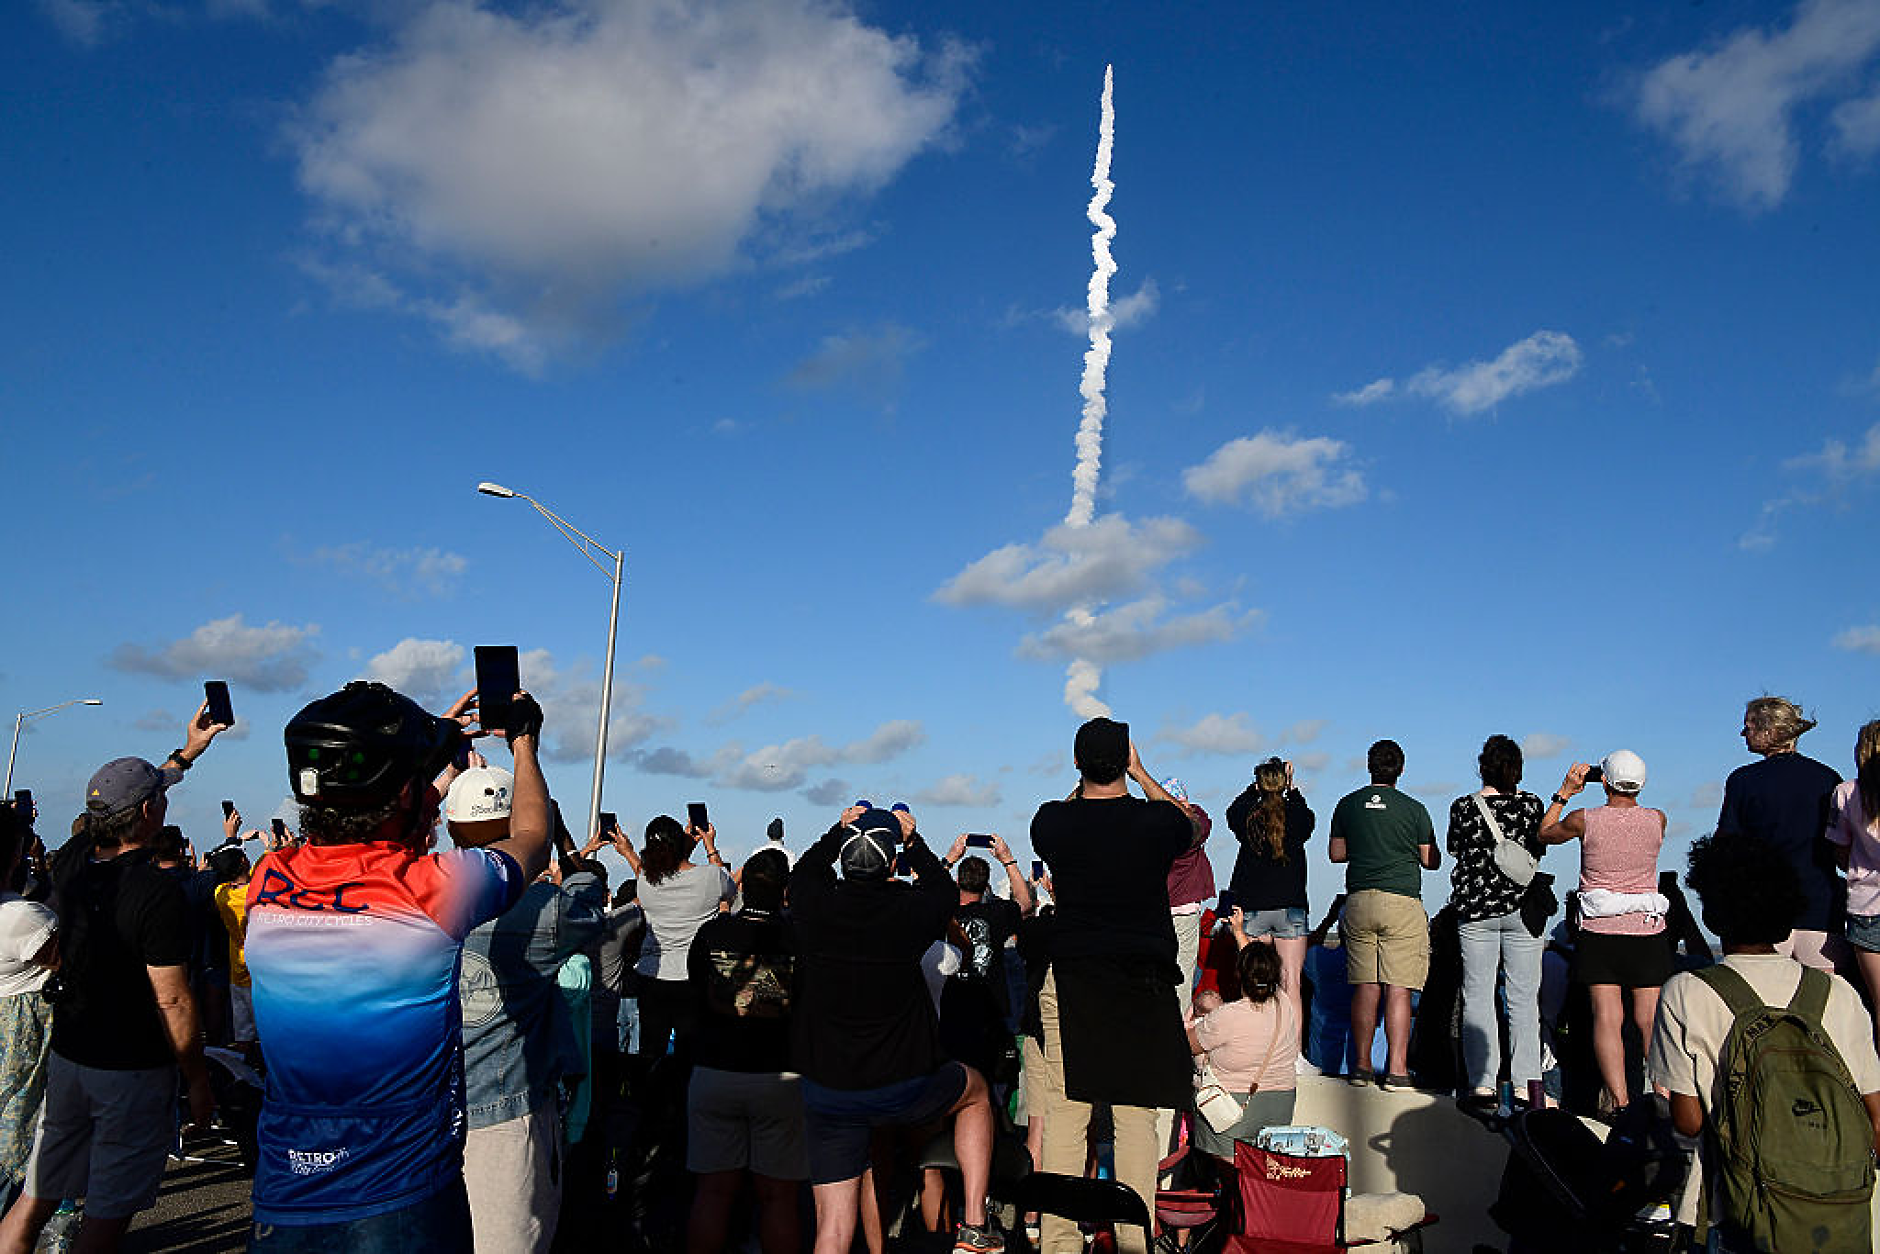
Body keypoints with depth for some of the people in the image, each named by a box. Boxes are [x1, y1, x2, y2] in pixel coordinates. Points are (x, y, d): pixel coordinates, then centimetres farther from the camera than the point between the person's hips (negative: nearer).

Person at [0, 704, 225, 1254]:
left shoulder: (72, 864, -2)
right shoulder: (158, 893, -22)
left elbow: (124, 802, 19)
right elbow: (173, 1003, -20)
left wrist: (186, 753, 29)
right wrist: (198, 1081, -8)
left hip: (67, 1058, 6)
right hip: (134, 1071, -6)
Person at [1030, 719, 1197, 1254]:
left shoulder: (1052, 822, -4)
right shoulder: (1157, 822, -6)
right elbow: (1188, 827, 20)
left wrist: (1084, 781, 30)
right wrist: (1140, 774, 26)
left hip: (1070, 980, 1)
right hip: (1144, 984, -1)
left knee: (1065, 1115, 6)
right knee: (1136, 1119, 5)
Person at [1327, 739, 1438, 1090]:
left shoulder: (1348, 804, 5)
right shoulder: (1414, 809, -3)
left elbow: (1335, 853, 10)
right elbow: (1431, 861, 3)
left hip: (1359, 901, 3)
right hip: (1403, 902, -3)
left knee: (1365, 988, 8)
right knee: (1398, 990, -2)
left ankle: (1361, 1065, 12)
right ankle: (1397, 1070, -2)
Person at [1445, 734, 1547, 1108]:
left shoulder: (1463, 807, -6)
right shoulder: (1530, 804, -5)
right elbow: (1539, 849, 8)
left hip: (1476, 910, -1)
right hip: (1522, 908, 1)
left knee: (1478, 996, 4)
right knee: (1524, 998, 8)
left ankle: (1482, 1083, 3)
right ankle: (1525, 1081, 8)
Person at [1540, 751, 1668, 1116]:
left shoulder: (1584, 820, -8)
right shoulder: (1657, 819, -3)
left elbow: (1546, 833, 11)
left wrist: (1564, 792, 16)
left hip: (1600, 932, -2)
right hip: (1647, 930, 2)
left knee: (1607, 1018, -1)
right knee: (1650, 1020, 8)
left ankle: (1619, 1101, -6)